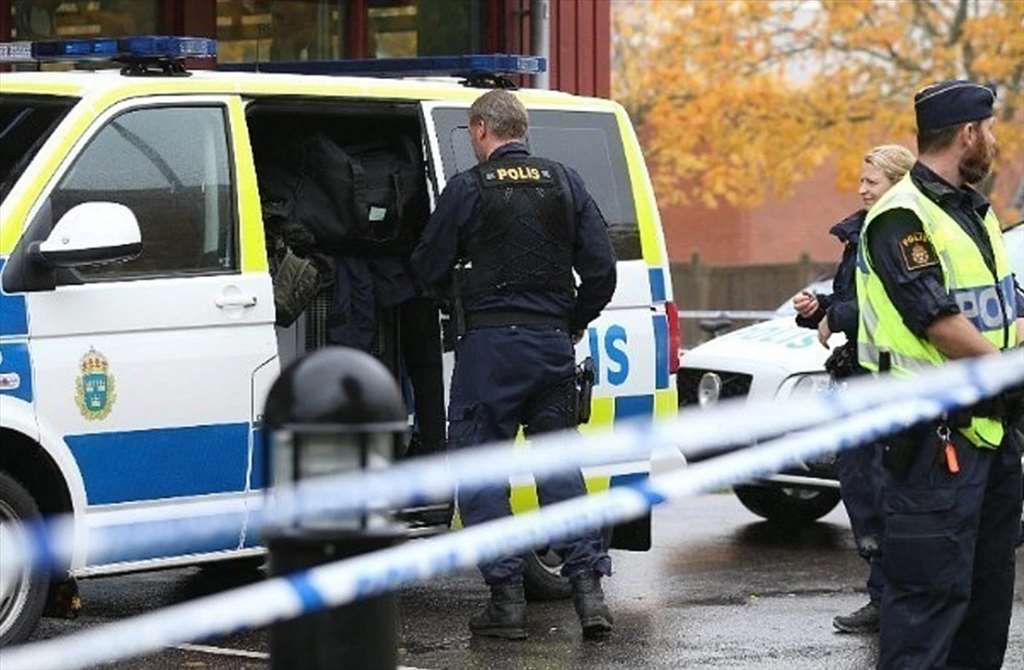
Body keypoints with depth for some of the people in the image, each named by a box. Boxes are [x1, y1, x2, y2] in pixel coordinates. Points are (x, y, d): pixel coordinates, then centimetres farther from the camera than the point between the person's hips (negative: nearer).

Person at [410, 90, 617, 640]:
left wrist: (458, 278, 23)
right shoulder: (565, 183, 7)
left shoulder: (467, 189, -5)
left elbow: (429, 271, 1)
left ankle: (506, 597, -1)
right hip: (553, 343, 4)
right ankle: (588, 584, 1)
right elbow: (602, 268, 5)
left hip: (490, 345, -4)